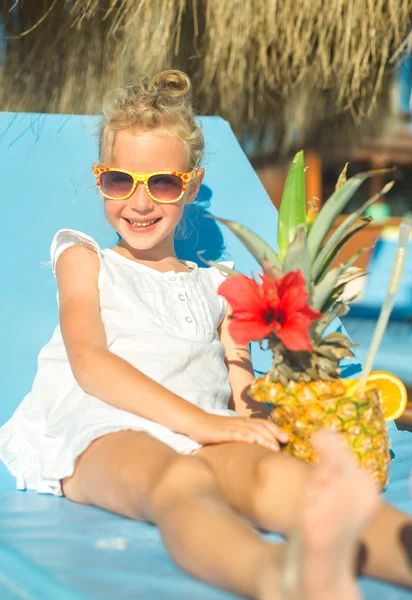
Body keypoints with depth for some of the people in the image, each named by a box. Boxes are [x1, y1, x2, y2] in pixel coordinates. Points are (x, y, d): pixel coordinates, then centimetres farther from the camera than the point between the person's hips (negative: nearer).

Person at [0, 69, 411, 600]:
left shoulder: (215, 288, 33)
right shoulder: (84, 260, 24)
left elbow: (243, 399, 22)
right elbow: (88, 362, 3)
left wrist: (250, 410, -8)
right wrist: (199, 420, -12)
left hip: (198, 440, 3)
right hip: (99, 435, -2)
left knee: (272, 470, -36)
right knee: (181, 480, -42)